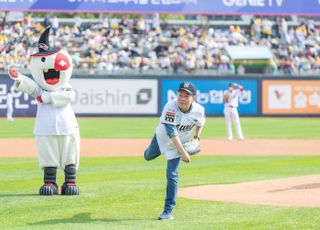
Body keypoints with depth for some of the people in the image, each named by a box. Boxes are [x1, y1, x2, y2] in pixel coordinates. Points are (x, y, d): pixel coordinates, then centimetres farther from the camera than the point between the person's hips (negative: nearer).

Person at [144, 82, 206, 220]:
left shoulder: (199, 110, -24)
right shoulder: (170, 107, -35)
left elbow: (201, 121, 3)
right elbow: (171, 132, -39)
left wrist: (196, 137, -6)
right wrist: (183, 153, -41)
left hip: (181, 143, 0)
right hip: (162, 137, 0)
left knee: (172, 175, -9)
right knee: (148, 157, 27)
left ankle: (168, 211, -1)